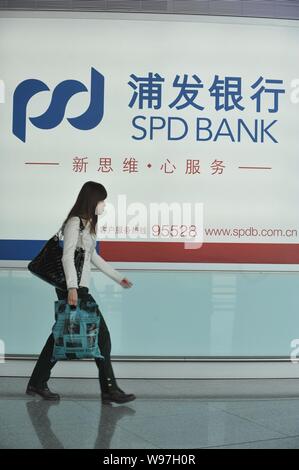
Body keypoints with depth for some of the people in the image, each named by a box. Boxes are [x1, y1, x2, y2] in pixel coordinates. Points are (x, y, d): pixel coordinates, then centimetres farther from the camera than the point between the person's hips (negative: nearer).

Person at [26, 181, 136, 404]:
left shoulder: (88, 224, 18)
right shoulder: (75, 223, -10)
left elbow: (94, 257, 25)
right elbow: (67, 256, -19)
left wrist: (119, 278, 26)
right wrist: (72, 288, -28)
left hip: (79, 288, 9)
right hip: (73, 289, -9)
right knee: (101, 335, -5)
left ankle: (38, 383, 21)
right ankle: (110, 389, 2)